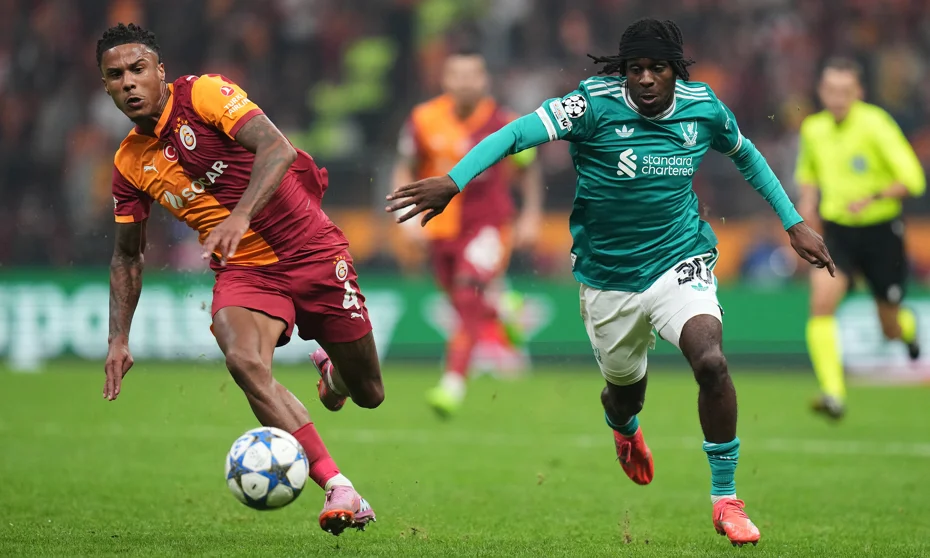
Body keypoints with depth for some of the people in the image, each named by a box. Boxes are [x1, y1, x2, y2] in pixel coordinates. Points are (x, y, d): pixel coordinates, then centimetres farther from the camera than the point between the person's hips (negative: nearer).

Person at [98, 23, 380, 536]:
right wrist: (118, 340, 7)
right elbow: (128, 254, 16)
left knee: (368, 395, 5)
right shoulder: (129, 164, 4)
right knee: (244, 361, -31)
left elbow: (278, 149, -25)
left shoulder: (204, 94, -11)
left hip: (313, 252, -3)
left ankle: (333, 368, 46)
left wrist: (242, 214, -40)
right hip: (243, 270, 3)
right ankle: (340, 492, -31)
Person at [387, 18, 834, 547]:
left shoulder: (704, 108, -6)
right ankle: (625, 427, 60)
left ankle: (726, 499, -8)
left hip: (679, 264, 0)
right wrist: (453, 180, -40)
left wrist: (795, 224, 15)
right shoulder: (596, 105, -17)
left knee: (711, 362, -25)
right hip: (608, 277, 0)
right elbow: (517, 132, -27)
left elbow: (746, 155, 14)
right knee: (625, 385, 17)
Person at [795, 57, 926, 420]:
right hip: (836, 230, 3)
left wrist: (873, 197, -28)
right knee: (821, 302, -24)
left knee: (891, 329, 9)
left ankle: (908, 327, 49)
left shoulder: (875, 125, -15)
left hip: (880, 230, -3)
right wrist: (808, 202, 5)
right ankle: (833, 394, -27)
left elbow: (913, 180, -16)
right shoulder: (813, 129, 0)